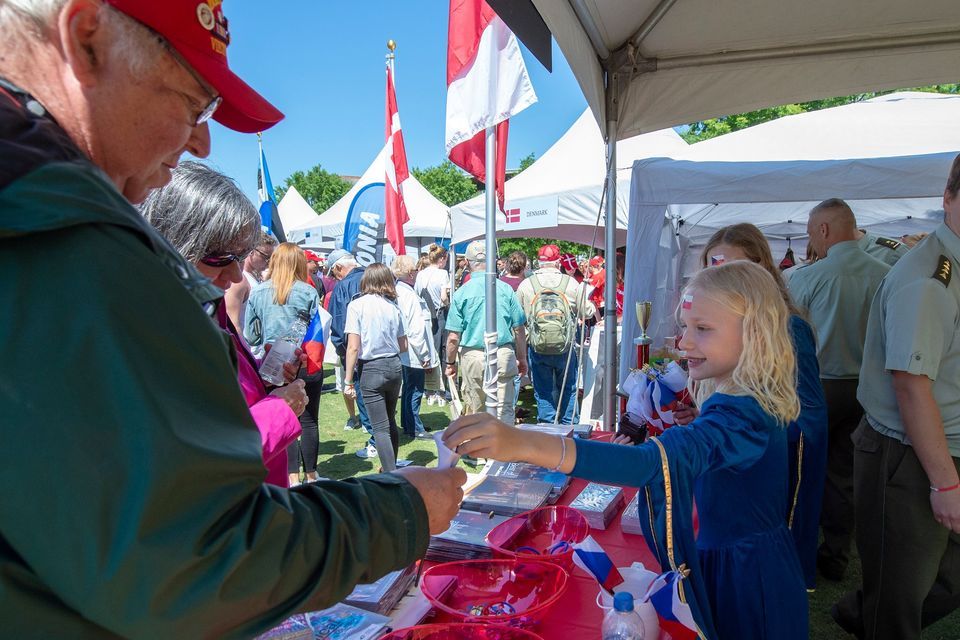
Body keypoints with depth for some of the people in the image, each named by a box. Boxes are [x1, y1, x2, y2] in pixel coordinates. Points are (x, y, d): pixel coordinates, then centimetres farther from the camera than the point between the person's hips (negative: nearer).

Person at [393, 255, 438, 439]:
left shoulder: (396, 292, 5)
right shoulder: (411, 296, -22)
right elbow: (416, 330, -23)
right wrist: (425, 355, -15)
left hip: (402, 352, 9)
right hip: (414, 354, -9)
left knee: (408, 388, 20)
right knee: (415, 391, 2)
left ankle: (407, 424, 33)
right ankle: (415, 429, 13)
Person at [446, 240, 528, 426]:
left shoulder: (461, 293, -4)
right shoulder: (505, 289, -1)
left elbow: (454, 337, -5)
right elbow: (519, 329, 3)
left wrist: (450, 363, 9)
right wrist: (522, 358, 14)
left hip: (473, 356, 0)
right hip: (503, 354, 0)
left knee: (474, 410, 12)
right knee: (505, 408, 6)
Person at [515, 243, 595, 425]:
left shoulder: (525, 285, -3)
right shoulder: (572, 283, -4)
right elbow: (587, 311, 5)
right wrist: (592, 308, 27)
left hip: (538, 348, 0)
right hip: (566, 348, 0)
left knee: (543, 392, 11)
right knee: (568, 389, 17)